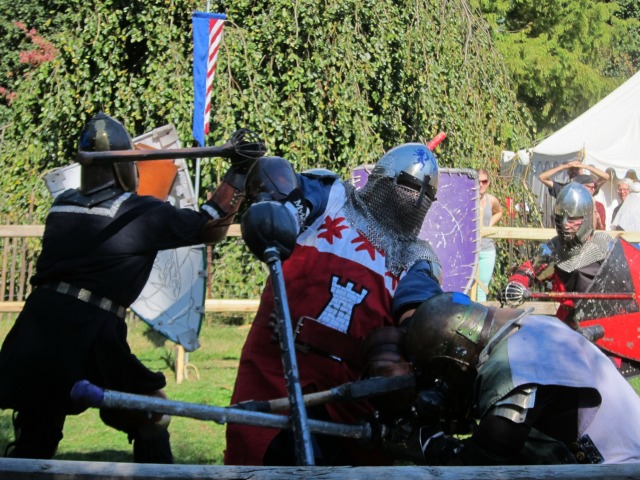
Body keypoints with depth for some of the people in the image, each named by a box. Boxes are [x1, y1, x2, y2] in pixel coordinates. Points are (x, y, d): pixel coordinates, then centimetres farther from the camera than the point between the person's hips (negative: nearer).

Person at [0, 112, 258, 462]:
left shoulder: (62, 205, 14)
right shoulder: (142, 213, 1)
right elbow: (211, 226, 7)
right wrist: (237, 173, 12)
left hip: (35, 330, 5)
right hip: (88, 336, -5)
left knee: (32, 445, 15)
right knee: (151, 417, 13)